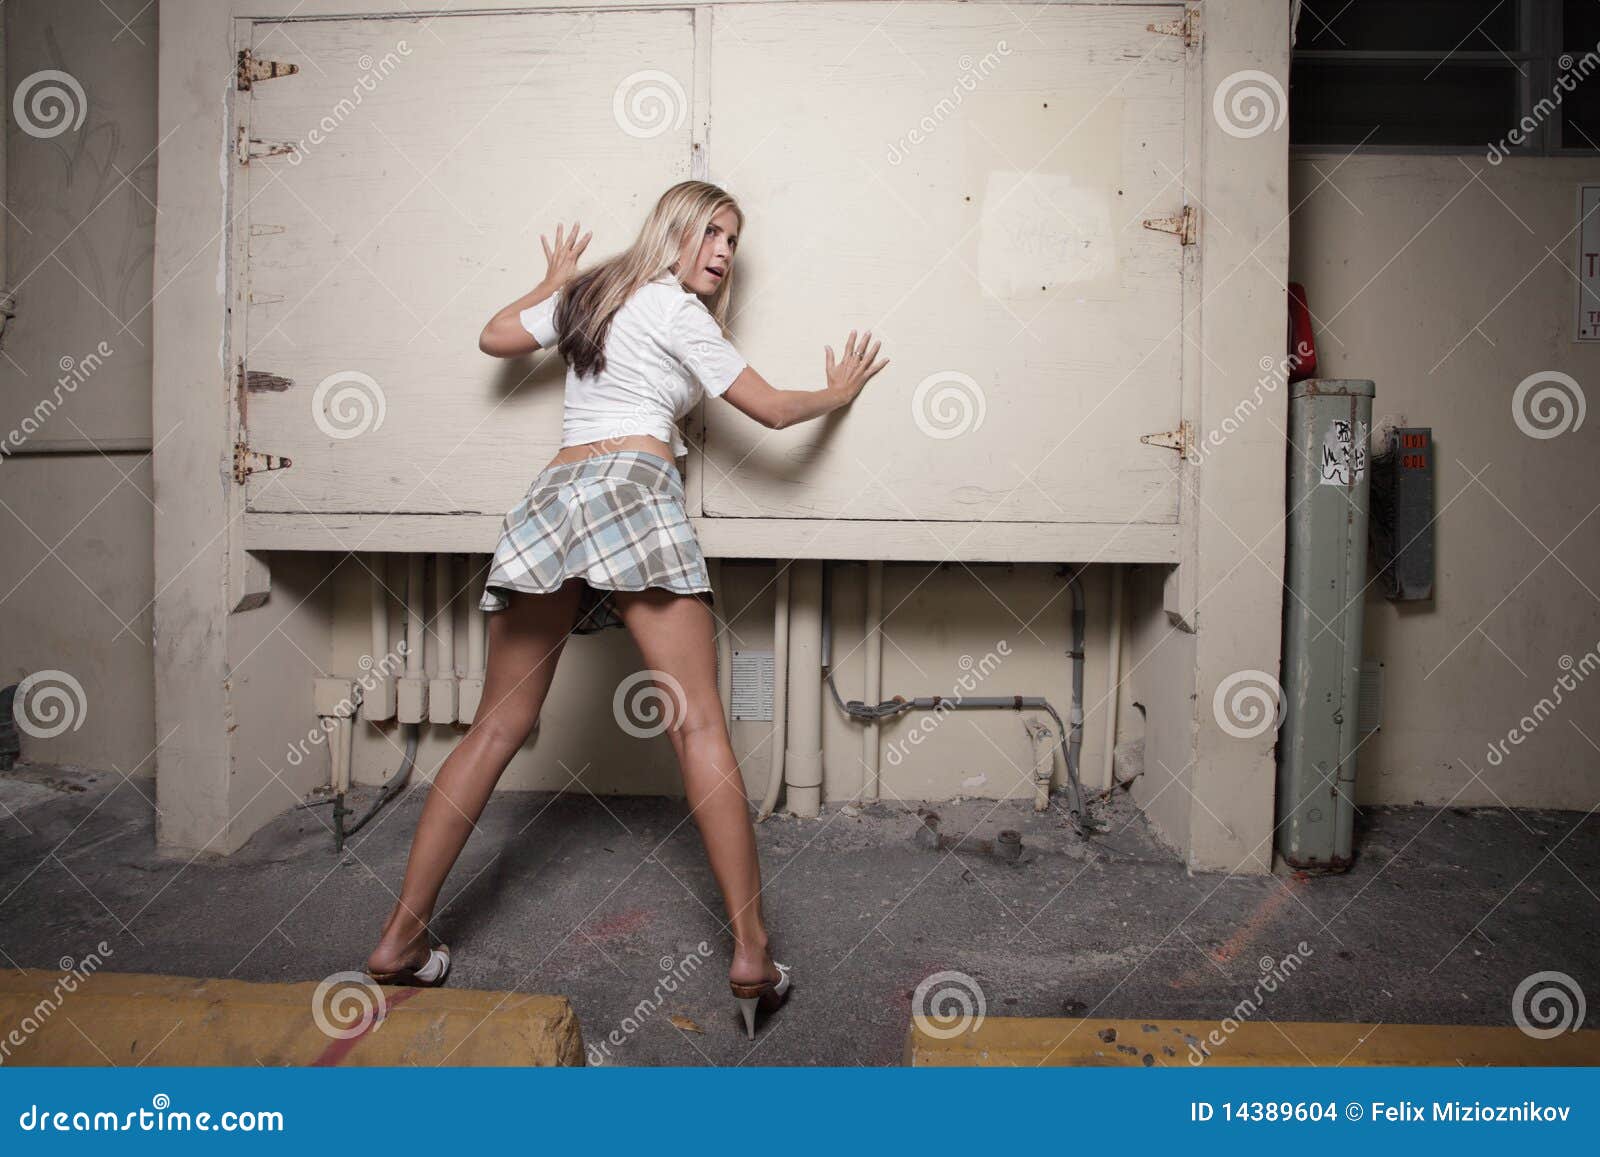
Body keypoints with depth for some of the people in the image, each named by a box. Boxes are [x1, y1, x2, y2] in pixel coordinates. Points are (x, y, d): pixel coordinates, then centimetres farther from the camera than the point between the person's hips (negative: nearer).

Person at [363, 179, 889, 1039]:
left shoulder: (591, 292, 26)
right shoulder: (677, 309, 8)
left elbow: (493, 338, 37)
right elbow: (772, 409, 9)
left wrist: (554, 282, 50)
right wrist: (838, 393, 29)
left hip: (551, 497, 7)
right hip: (631, 487, -6)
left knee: (497, 727, 9)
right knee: (700, 727, -9)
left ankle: (400, 941, 11)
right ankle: (752, 957, -9)